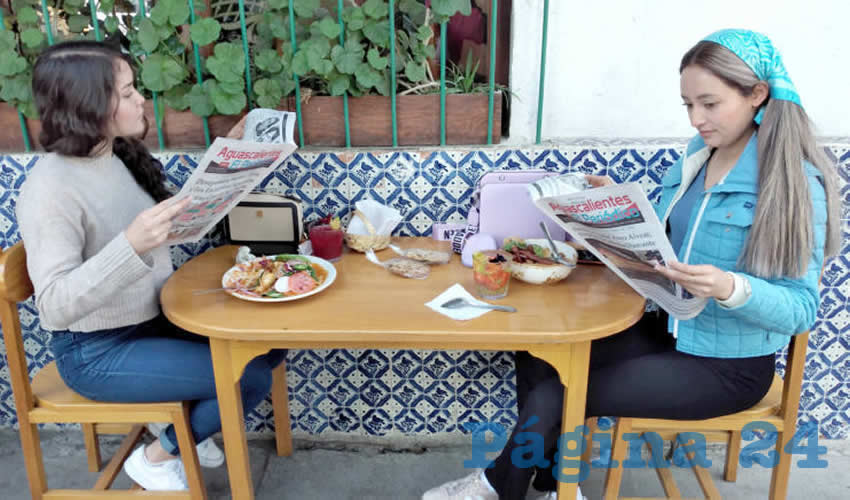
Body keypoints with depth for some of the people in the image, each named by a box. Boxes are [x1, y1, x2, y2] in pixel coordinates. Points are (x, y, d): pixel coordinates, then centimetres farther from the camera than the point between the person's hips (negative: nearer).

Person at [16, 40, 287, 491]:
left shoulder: (123, 157, 0)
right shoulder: (50, 189, -24)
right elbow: (55, 304, -29)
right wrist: (131, 245, -43)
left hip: (157, 318, 8)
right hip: (97, 351, -8)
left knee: (268, 343, 3)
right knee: (250, 378, -15)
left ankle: (188, 426, 24)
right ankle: (157, 457, 10)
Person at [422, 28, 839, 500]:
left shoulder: (795, 182, -19)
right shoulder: (697, 155, 3)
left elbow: (801, 309, -18)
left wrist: (731, 288, -36)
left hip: (728, 366, -7)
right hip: (668, 330, 7)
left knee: (550, 400, -14)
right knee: (536, 355, -2)